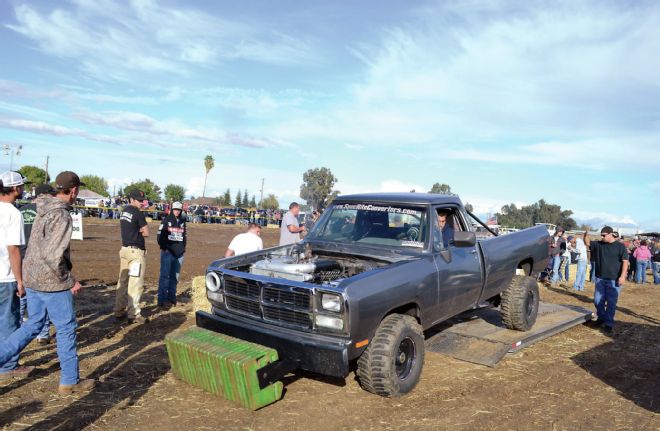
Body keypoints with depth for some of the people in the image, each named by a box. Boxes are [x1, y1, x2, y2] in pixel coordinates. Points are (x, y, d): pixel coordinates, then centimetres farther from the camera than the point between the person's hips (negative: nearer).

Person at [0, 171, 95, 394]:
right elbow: (52, 255, -26)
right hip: (52, 283, -8)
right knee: (66, 329, 5)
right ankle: (70, 381, 17)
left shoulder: (44, 210, 8)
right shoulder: (62, 216, -20)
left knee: (33, 325, 21)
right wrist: (69, 281, -15)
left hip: (32, 278, 8)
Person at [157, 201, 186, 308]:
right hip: (167, 252, -5)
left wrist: (183, 247, 12)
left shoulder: (182, 221, 13)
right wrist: (163, 247, -11)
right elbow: (160, 235, -3)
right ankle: (162, 299, -3)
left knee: (175, 276, 9)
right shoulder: (166, 220, -1)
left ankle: (172, 297, 17)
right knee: (164, 275, -5)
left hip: (179, 253, 5)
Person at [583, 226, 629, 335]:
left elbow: (625, 262, -8)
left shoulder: (620, 246, -5)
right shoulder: (599, 244, 7)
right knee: (598, 300, 9)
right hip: (600, 278, 4)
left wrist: (622, 276, -15)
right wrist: (585, 235, -12)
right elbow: (587, 243, 9)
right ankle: (601, 318, 31)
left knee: (611, 303, 1)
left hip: (614, 280, -4)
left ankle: (609, 324, 11)